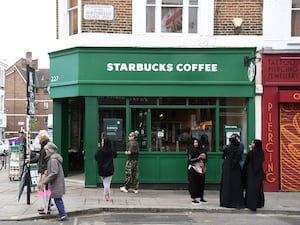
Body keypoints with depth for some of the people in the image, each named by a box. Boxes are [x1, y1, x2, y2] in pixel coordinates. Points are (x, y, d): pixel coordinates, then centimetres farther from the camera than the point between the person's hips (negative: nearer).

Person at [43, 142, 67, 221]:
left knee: (57, 199, -5)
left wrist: (45, 181, -21)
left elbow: (54, 173, -24)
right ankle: (63, 214, 21)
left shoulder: (53, 159, -19)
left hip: (56, 183, -10)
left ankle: (62, 215, 0)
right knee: (58, 199, 15)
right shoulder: (52, 158, 13)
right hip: (57, 183, 10)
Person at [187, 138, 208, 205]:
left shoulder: (201, 150, 10)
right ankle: (193, 199, 2)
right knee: (194, 184, -3)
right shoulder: (191, 150, -3)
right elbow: (190, 159, -11)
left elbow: (205, 160, 14)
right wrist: (198, 157, -19)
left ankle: (201, 198, 16)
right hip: (193, 169, -5)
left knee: (201, 183, 7)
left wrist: (204, 157, -9)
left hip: (201, 169, 5)